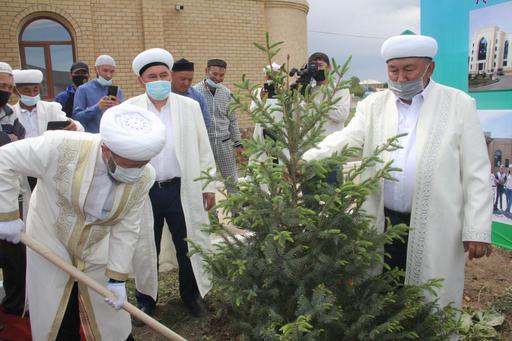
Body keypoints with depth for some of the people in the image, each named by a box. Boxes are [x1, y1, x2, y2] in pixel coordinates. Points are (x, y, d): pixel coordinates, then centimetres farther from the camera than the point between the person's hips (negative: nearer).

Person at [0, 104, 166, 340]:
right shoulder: (62, 147, -31)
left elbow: (127, 228, -11)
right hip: (49, 244, -1)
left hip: (97, 252, 2)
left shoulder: (144, 177, -20)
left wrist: (117, 277, -9)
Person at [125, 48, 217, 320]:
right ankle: (145, 301, 35)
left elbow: (204, 150, 4)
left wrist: (209, 186, 3)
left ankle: (192, 295, 34)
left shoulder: (190, 107, 1)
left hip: (181, 190, 0)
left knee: (187, 247, 11)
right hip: (143, 191, 1)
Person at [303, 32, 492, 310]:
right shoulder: (373, 105, 5)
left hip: (435, 227, -2)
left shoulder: (459, 104, 0)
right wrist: (304, 161, -26)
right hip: (382, 224, 2)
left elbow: (476, 173, -2)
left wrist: (477, 230, -6)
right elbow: (344, 140, -8)